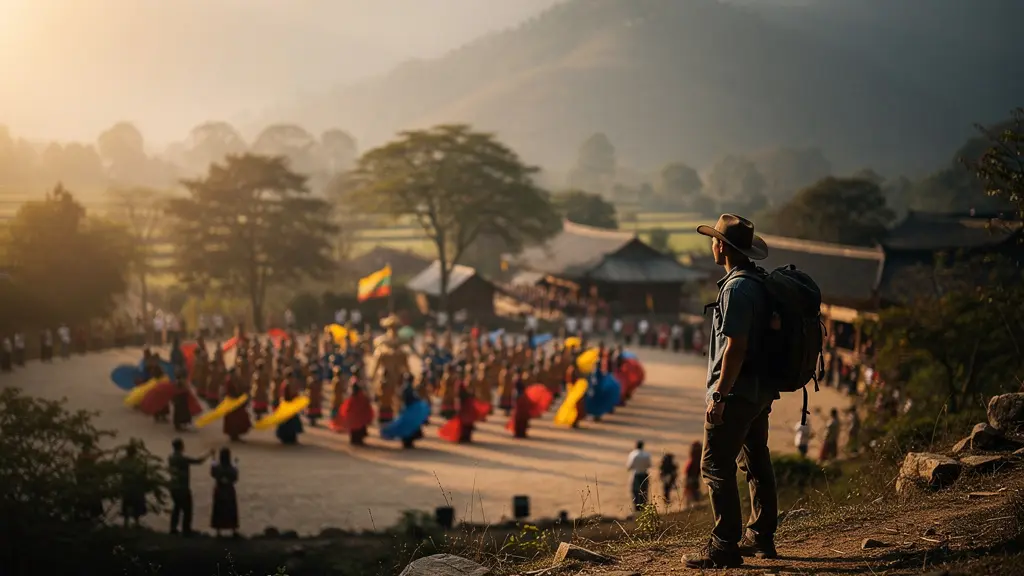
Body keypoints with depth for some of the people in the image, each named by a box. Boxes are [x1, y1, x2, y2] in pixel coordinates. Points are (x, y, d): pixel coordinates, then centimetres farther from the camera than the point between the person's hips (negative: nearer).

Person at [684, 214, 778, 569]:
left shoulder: (736, 288, -19)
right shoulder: (761, 283, 12)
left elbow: (735, 346, -23)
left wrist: (719, 396, -21)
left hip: (736, 392, -10)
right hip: (760, 391, 10)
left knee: (716, 467, -7)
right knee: (756, 463, 16)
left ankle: (725, 547, -7)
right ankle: (761, 538, 25)